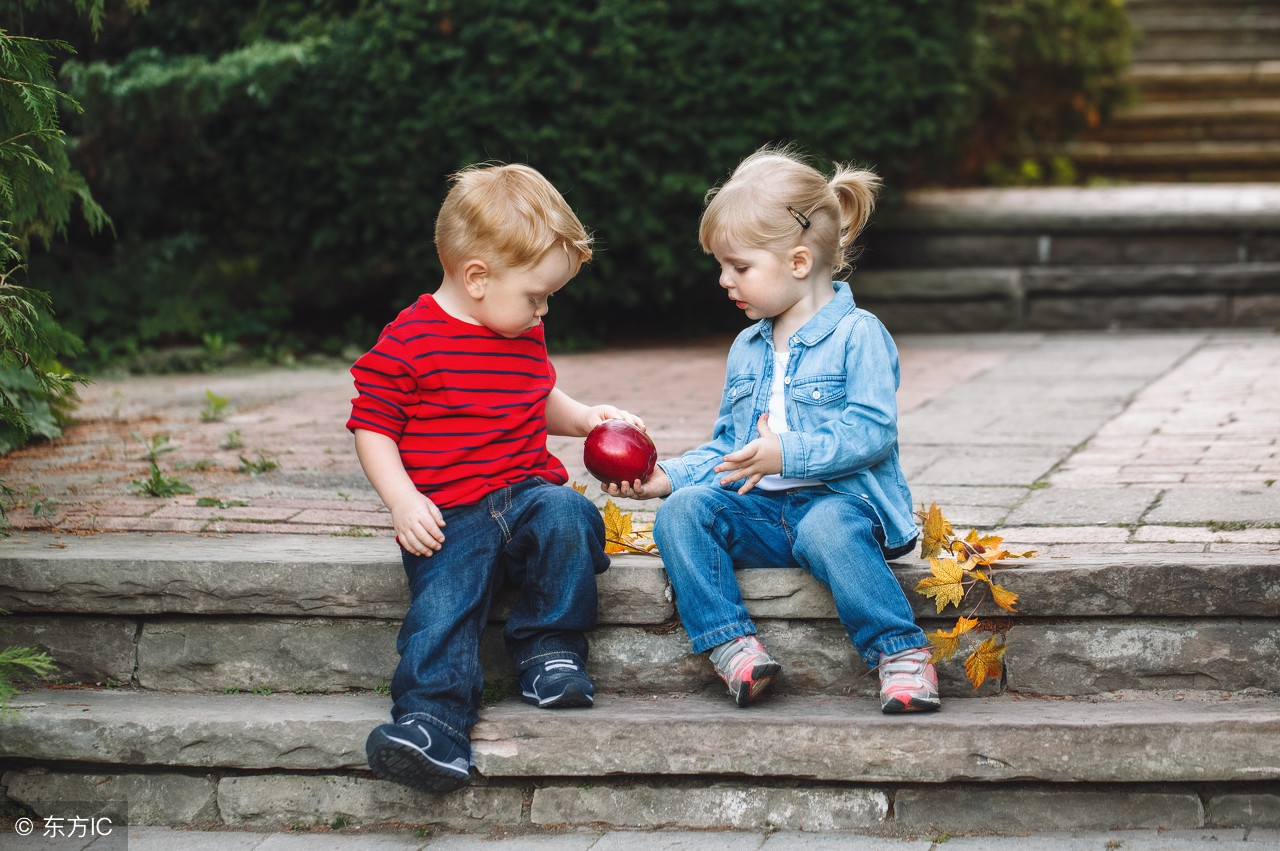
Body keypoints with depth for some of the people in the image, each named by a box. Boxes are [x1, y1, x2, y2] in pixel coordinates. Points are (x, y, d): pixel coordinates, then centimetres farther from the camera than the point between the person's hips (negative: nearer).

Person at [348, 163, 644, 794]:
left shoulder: (526, 337, 17)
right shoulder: (408, 341, -5)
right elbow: (372, 427, -2)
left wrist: (583, 417, 16)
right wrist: (403, 502, -14)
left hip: (528, 493, 5)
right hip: (449, 515, -4)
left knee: (566, 516, -28)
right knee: (443, 601, -27)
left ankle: (549, 648, -12)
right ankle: (433, 718, -27)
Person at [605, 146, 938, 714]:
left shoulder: (857, 334, -4)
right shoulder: (746, 350, 19)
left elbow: (871, 430, -15)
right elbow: (726, 447, 24)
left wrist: (789, 453, -25)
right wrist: (670, 475, 6)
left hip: (838, 499, -6)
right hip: (758, 509, 7)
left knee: (827, 529, -40)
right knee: (682, 511, -20)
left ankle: (901, 652, -31)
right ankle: (732, 647, -27)